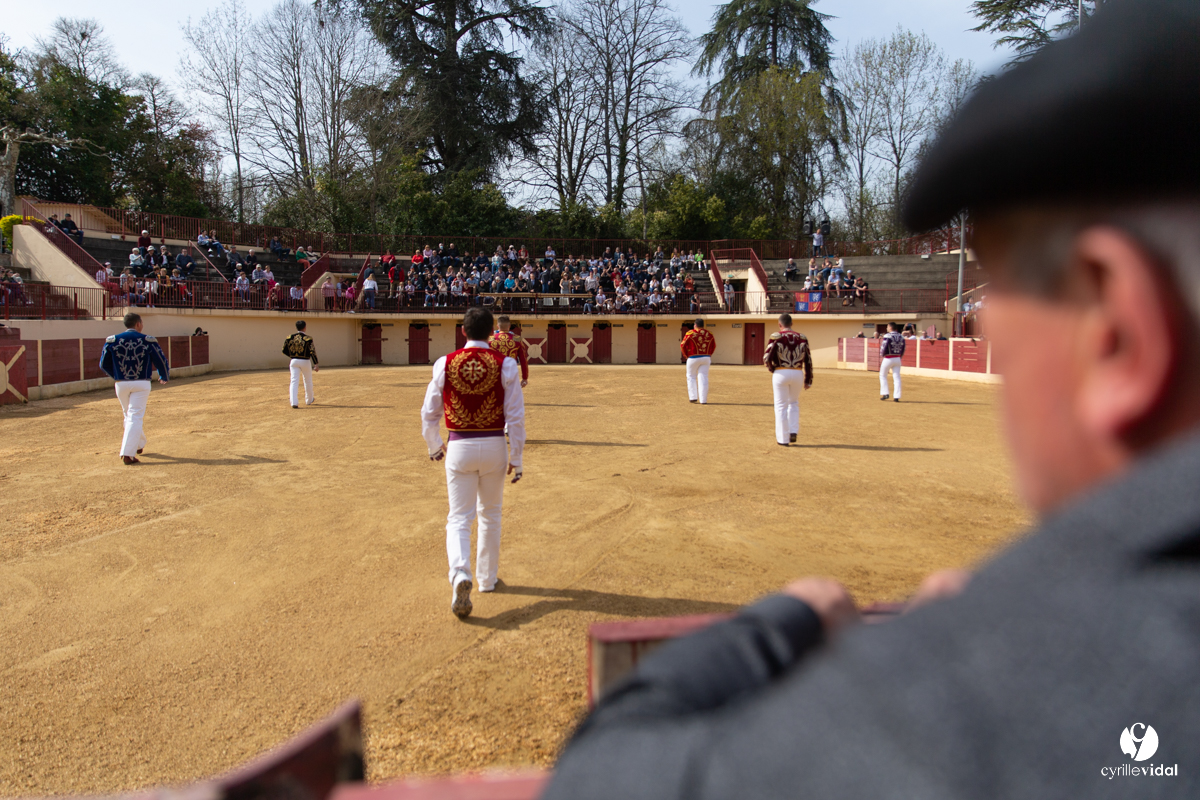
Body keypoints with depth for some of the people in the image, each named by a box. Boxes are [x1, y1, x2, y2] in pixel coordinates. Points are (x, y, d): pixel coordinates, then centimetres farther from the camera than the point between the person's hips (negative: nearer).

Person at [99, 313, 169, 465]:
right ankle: (128, 454, -11)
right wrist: (164, 378, 19)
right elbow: (161, 361, 1)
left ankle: (139, 445, 35)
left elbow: (104, 364, 6)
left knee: (129, 416, 20)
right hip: (141, 383, -3)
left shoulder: (112, 340, 1)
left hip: (121, 384, 3)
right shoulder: (148, 340, -5)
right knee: (135, 417, -3)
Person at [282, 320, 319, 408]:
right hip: (305, 361, -2)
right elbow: (312, 352, -16)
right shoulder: (308, 338, -9)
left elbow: (284, 350, 6)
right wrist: (315, 364, -16)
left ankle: (294, 402, -13)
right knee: (308, 381, 17)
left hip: (294, 361, 2)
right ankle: (309, 400, 32)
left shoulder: (290, 338, 1)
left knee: (294, 381, 0)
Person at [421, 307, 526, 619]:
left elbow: (429, 412, 3)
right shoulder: (506, 365, -5)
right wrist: (516, 458, 1)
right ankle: (487, 578, 31)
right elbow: (515, 416, -6)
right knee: (490, 515, 19)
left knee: (459, 519, 5)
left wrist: (434, 447, 20)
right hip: (494, 446, 1)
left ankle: (460, 575, -19)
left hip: (459, 448, 0)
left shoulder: (445, 364, -3)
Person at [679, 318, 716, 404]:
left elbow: (683, 345, -5)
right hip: (706, 358, 3)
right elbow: (713, 346, 14)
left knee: (691, 377, 14)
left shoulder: (690, 333, -7)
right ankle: (703, 400, -1)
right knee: (703, 379, 3)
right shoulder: (709, 334, 5)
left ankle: (693, 397, 9)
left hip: (693, 358, -3)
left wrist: (686, 355, 8)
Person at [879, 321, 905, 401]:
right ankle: (896, 396, 2)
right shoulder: (901, 337, 6)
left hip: (888, 358, -5)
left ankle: (885, 393, 6)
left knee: (882, 375, 12)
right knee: (897, 377, 5)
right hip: (897, 359, 5)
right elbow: (902, 349, 9)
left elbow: (883, 347, -14)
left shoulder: (887, 336, -12)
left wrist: (881, 356, 3)